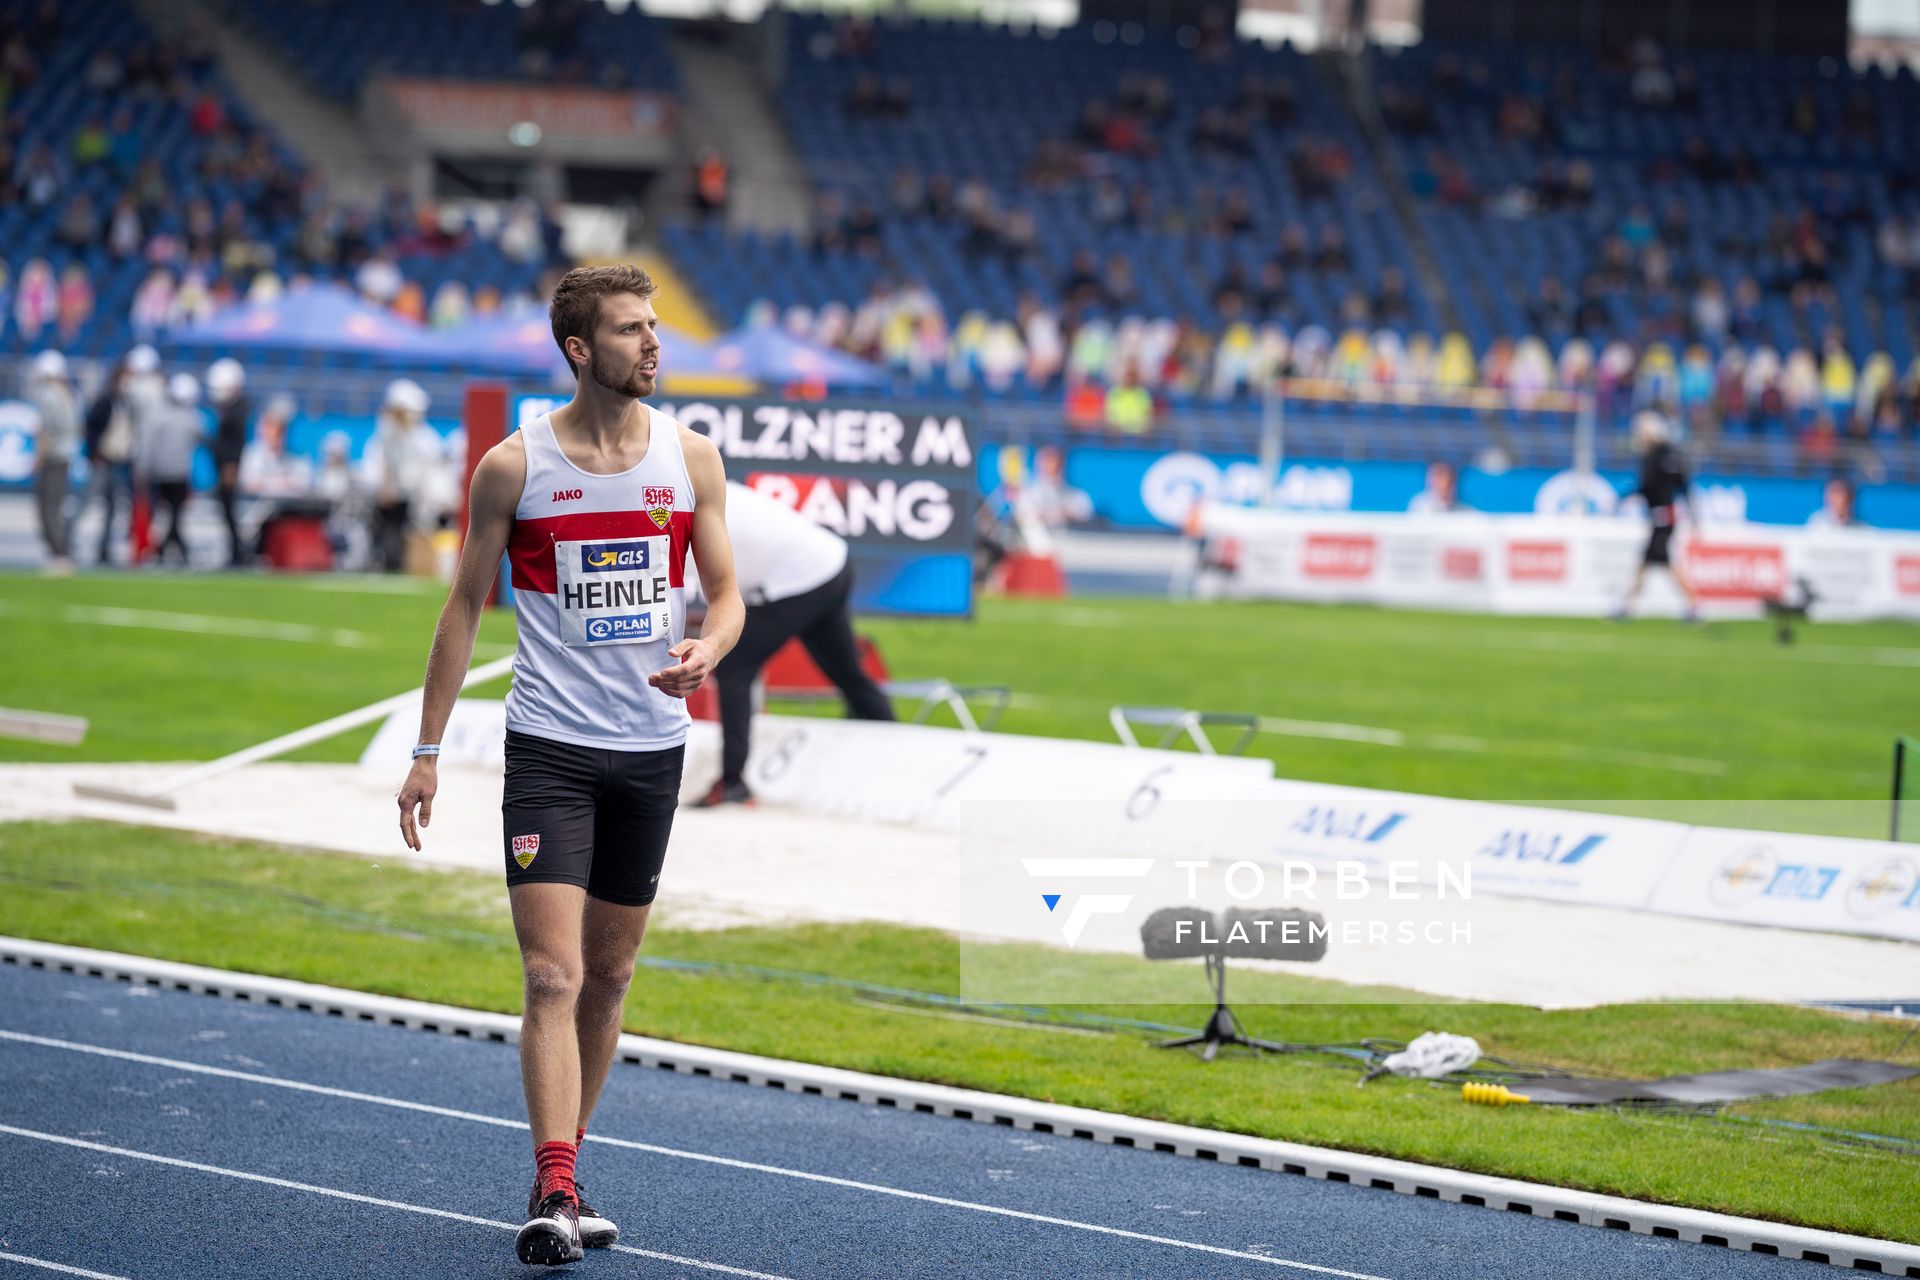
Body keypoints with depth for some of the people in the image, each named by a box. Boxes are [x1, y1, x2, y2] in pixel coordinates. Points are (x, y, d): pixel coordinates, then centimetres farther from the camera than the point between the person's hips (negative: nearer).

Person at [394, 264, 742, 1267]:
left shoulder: (692, 458, 3)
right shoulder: (514, 466, -4)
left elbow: (726, 592, 8)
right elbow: (466, 606, 3)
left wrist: (708, 649, -15)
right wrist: (426, 750, 1)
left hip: (653, 747, 3)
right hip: (549, 744, -3)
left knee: (608, 976, 11)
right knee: (553, 977, -13)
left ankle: (563, 1168, 24)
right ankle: (553, 1194, -17)